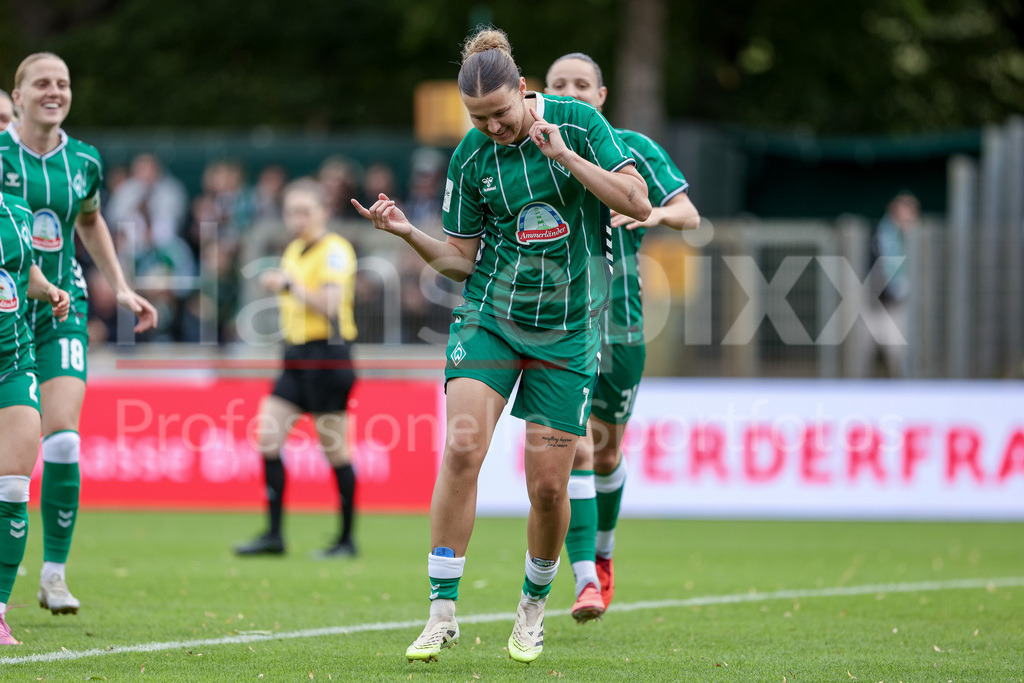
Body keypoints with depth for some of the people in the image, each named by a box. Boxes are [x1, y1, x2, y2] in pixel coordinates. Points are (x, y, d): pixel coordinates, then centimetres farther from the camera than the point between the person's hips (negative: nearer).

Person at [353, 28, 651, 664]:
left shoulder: (577, 122, -6)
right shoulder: (470, 159, -3)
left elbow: (638, 202, -11)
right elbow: (461, 259, 4)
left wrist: (564, 155, -20)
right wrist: (409, 233, -14)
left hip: (565, 329, -1)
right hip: (489, 316, 1)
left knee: (548, 483, -3)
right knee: (462, 449, -19)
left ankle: (534, 608, 22)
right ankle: (443, 610, -14)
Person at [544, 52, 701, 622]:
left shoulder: (633, 149, 2)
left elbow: (689, 215, -2)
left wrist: (652, 214, -23)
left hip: (620, 324, 1)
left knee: (607, 453, 13)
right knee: (575, 447, -17)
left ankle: (603, 554, 40)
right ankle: (586, 581, -18)